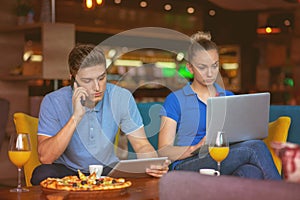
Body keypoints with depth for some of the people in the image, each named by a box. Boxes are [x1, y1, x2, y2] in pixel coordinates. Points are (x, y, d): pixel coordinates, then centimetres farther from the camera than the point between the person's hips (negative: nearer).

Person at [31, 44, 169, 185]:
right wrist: (76, 117, -32)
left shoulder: (121, 97, -10)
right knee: (42, 173, -33)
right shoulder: (52, 102, -16)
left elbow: (141, 144, -6)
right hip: (67, 170, 0)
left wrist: (154, 163, -30)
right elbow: (45, 158, -24)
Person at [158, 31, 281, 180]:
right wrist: (196, 148, -19)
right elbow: (164, 151, 0)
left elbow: (240, 137, 24)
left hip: (226, 165, 4)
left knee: (252, 172, -36)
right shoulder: (175, 100, 8)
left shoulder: (228, 97, 23)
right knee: (256, 147, -29)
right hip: (187, 166, -4)